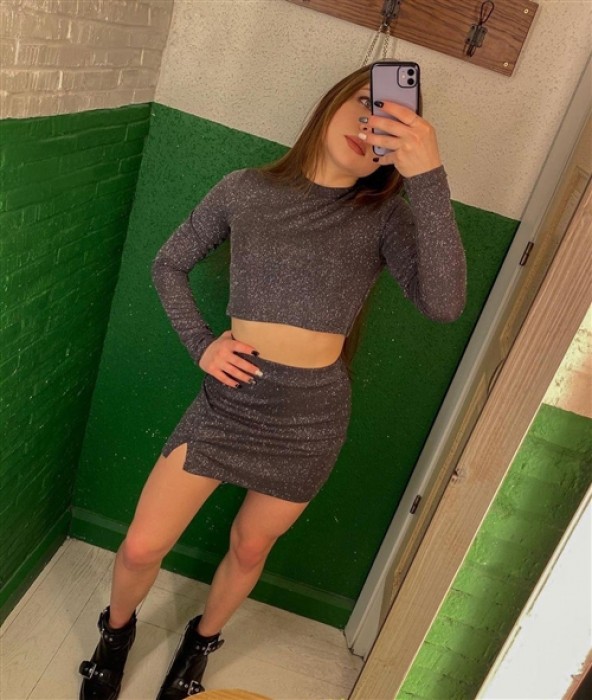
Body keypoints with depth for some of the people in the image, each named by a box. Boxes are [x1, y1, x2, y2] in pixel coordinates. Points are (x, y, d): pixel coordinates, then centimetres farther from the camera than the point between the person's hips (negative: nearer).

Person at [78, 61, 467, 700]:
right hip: (227, 398, 1)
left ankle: (202, 640, 51)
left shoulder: (387, 216, -6)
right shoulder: (246, 190, -2)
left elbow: (444, 303, -23)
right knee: (141, 548, 5)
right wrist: (199, 343, -5)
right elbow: (168, 264, 9)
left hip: (312, 415, 0)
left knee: (249, 550, 18)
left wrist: (429, 178, -29)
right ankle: (116, 631, 41)